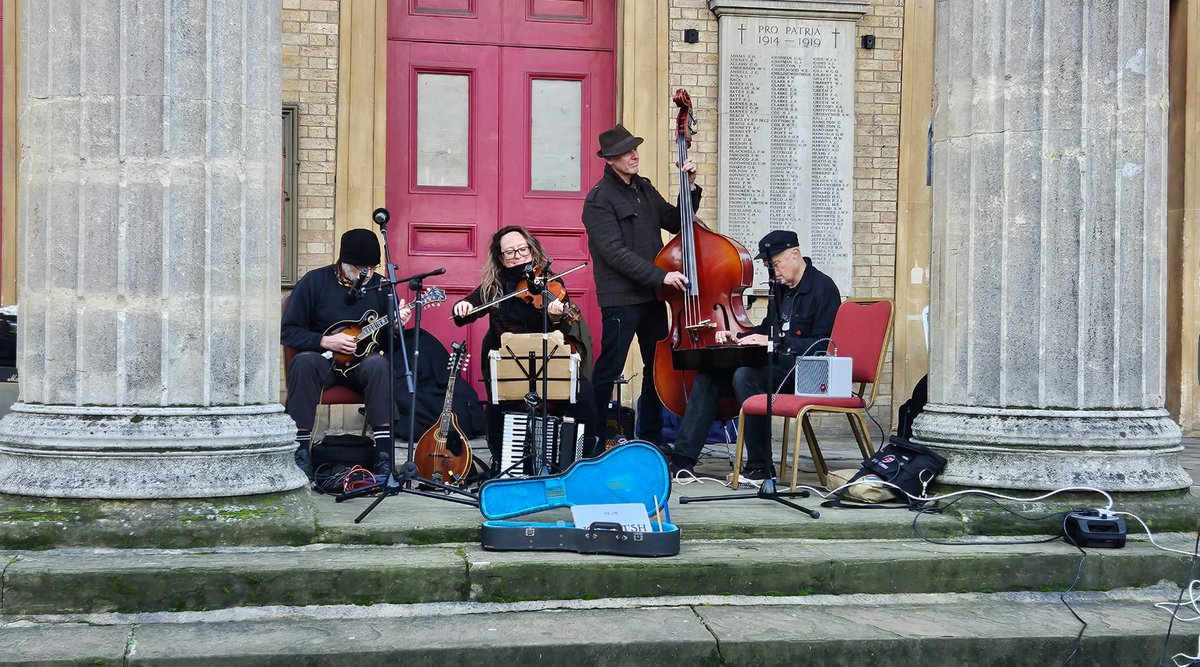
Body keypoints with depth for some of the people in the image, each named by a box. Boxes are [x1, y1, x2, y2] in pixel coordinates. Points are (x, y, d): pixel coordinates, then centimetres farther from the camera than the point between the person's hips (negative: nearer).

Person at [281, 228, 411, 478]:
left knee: (378, 364, -32)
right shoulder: (314, 282, -1)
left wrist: (395, 327, -13)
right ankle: (301, 449, -30)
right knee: (303, 362, -35)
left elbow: (389, 344, 10)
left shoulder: (380, 286, 7)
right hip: (321, 357, -1)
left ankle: (384, 452, -33)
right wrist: (325, 341, -16)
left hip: (361, 361, 2)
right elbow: (287, 332, -3)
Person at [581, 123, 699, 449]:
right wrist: (660, 275, -24)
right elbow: (616, 253, -19)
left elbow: (676, 223, 18)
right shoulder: (599, 199, -11)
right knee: (608, 371, -5)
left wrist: (690, 188, 3)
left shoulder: (644, 189, 13)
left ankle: (651, 439, 23)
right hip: (620, 299, -8)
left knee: (658, 367, 13)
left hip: (652, 296, 8)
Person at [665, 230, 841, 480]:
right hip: (779, 363, 9)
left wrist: (775, 343, -21)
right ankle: (683, 458, -12)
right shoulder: (781, 287, 17)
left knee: (746, 375, -33)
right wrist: (738, 337, 11)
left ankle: (760, 467, -24)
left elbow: (822, 344, -17)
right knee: (708, 374, -8)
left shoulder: (823, 287, -9)